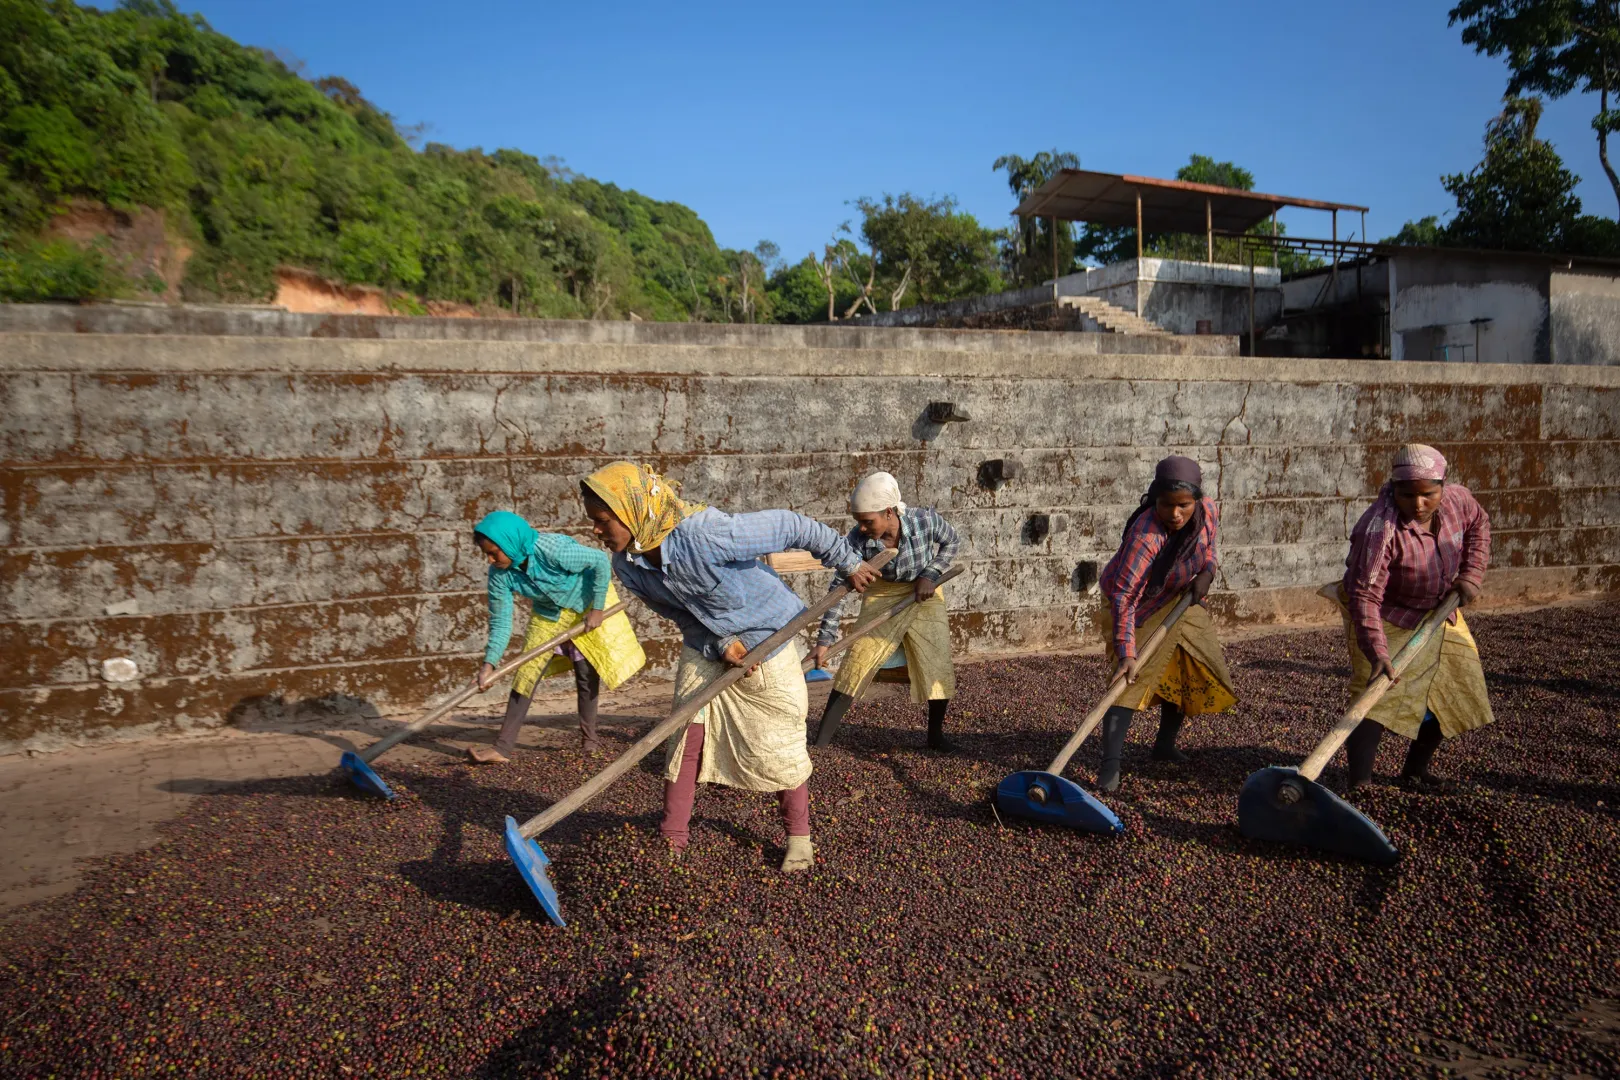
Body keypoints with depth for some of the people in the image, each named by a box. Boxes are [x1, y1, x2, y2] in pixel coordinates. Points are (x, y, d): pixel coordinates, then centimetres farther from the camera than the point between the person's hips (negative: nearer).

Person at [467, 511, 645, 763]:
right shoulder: (499, 574, -21)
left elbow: (600, 561, -27)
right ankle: (503, 747, -1)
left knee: (587, 673, -2)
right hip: (547, 613, 4)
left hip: (587, 604, -4)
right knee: (526, 673, -3)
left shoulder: (553, 549, -38)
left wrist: (597, 609, -23)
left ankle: (590, 738, 17)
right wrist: (489, 662, -24)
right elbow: (500, 620, -14)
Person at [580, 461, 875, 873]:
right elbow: (678, 613, 0)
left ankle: (799, 836, 25)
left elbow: (791, 526, -28)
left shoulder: (705, 535, -38)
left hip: (766, 642, -5)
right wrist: (720, 645, -17)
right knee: (687, 736, -1)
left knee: (778, 744, 4)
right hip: (704, 649, 5)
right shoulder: (627, 565, -15)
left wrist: (849, 564, -14)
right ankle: (671, 839, 13)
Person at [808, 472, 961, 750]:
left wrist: (930, 575, -18)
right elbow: (839, 588, -21)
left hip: (924, 595, 1)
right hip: (881, 598, -1)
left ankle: (936, 736, 22)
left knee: (939, 666, -1)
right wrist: (824, 640, -25)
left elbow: (952, 542, -5)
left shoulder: (925, 520, -26)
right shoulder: (857, 540, -26)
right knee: (857, 664, -11)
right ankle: (819, 742, -6)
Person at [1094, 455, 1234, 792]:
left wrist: (1206, 571, -11)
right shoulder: (1146, 535, -38)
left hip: (1179, 603, 7)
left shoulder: (1208, 512, -18)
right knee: (1133, 677, -18)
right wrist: (1126, 653, -45)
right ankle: (1110, 765, -17)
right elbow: (1124, 595, -39)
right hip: (1141, 608, -7)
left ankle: (1165, 745, 31)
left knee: (1193, 672, 12)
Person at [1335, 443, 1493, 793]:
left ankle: (1415, 774, 30)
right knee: (1378, 697, -19)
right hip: (1386, 618, -7)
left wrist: (1471, 575, -4)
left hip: (1438, 613, 7)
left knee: (1450, 692, 13)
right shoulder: (1380, 529, -35)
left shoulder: (1456, 499, -15)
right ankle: (1359, 785, -19)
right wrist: (1376, 652, -44)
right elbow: (1365, 595, -37)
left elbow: (1478, 525, 9)